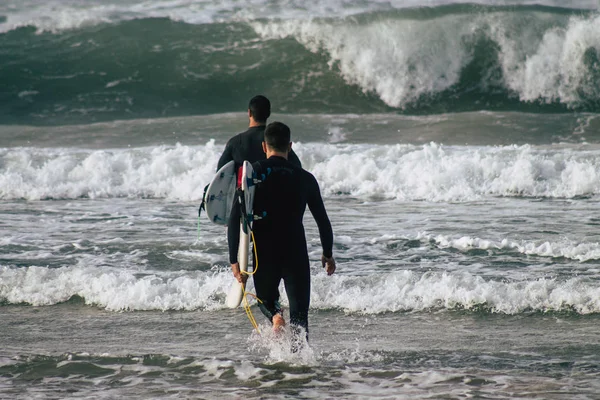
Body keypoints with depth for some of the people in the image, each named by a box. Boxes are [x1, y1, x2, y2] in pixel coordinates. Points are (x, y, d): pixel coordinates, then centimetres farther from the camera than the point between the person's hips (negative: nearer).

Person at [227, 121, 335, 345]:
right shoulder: (305, 179, 2)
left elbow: (236, 219, -8)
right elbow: (322, 220, 8)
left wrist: (234, 260, -5)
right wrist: (328, 254, 23)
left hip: (264, 253, 0)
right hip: (297, 254, 0)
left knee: (266, 297, 24)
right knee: (299, 315, 7)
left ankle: (275, 316, -8)